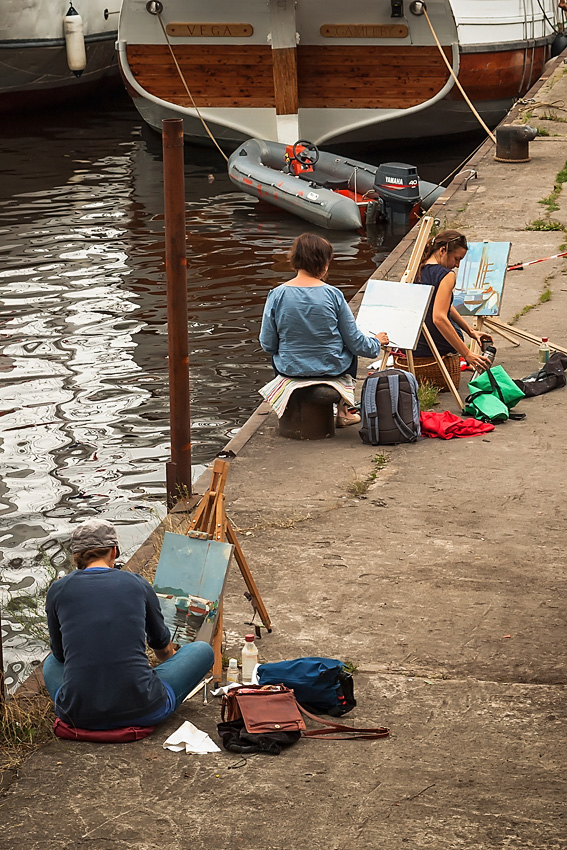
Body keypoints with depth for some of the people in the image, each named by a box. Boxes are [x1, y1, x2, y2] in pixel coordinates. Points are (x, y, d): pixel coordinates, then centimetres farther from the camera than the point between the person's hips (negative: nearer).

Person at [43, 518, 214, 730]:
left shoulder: (58, 590, 6)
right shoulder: (136, 584, 8)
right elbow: (163, 647, 26)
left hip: (79, 714, 2)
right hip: (140, 711, -2)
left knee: (51, 664, 38)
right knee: (203, 650, 22)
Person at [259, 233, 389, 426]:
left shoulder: (276, 295, -15)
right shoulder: (333, 295, -16)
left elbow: (268, 345, -8)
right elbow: (355, 342, -8)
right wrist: (376, 342, 14)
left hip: (290, 369, 1)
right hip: (332, 369, -1)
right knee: (351, 351, 35)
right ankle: (343, 410, 39)